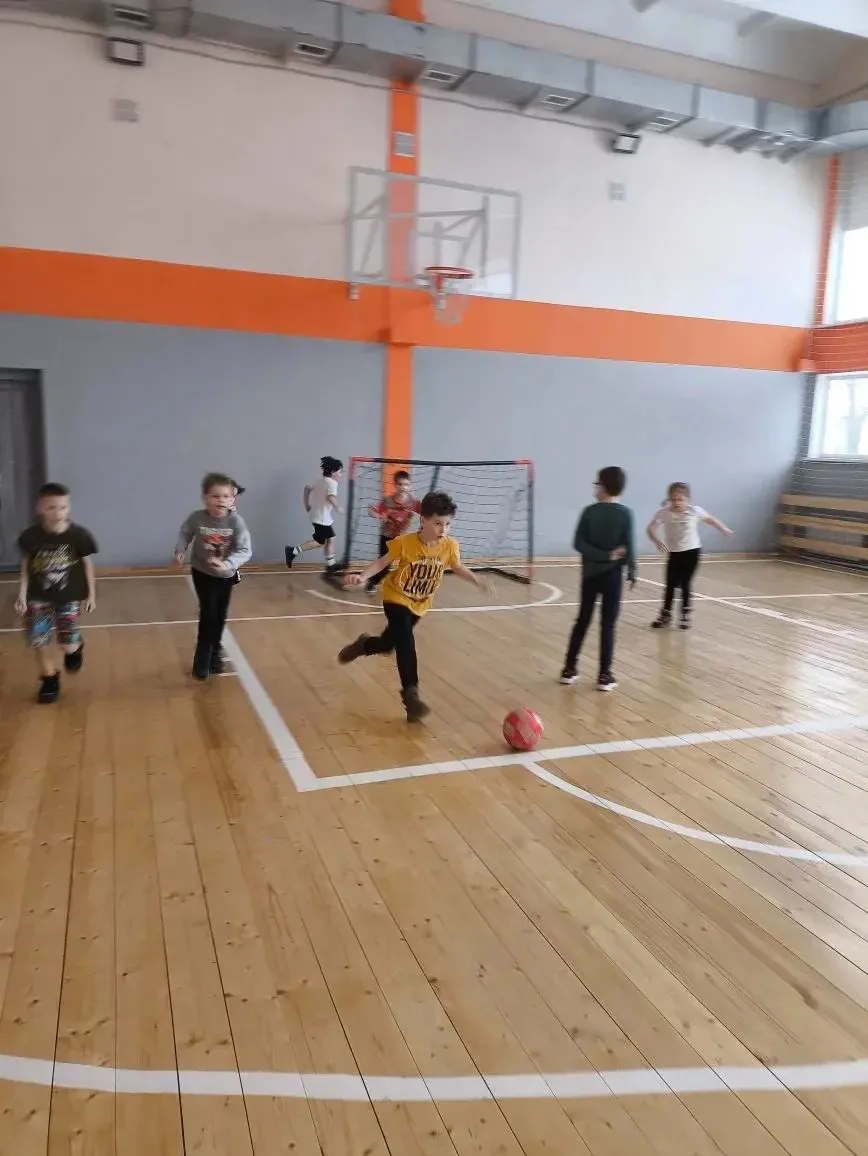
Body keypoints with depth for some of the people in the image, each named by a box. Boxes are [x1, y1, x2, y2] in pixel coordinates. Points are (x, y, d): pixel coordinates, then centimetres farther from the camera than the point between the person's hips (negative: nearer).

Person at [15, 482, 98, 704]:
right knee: (39, 643, 3)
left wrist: (91, 594, 3)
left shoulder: (79, 535, -14)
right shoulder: (31, 536, -12)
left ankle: (76, 647, 35)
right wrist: (22, 593, -6)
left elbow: (87, 565, -2)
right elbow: (26, 565, -1)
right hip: (38, 598, 1)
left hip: (69, 597, -1)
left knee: (67, 644, -4)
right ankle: (49, 679, 28)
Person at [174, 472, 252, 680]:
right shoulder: (196, 518, -20)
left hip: (226, 575, 2)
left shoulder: (236, 522, -24)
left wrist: (228, 564, -45)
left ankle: (214, 653, 37)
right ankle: (202, 659, 7)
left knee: (220, 616, 15)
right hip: (202, 573, -1)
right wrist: (180, 551, -16)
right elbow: (184, 533, 0)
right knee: (208, 612, -10)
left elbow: (245, 550, -29)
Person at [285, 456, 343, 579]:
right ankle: (293, 551, -6)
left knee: (330, 538, 14)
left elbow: (307, 489, 19)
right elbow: (331, 497, -31)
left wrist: (307, 506, 23)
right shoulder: (332, 482, -14)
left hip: (319, 515, 10)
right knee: (319, 541, -2)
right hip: (322, 517, -10)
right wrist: (338, 508, -18)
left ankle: (330, 565, 19)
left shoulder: (320, 480, 13)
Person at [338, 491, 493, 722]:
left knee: (389, 644, 17)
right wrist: (362, 576, -29)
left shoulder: (450, 546, -15)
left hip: (419, 605, 5)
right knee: (405, 642, -24)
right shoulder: (404, 543, -26)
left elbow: (457, 567, 4)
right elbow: (382, 563, -15)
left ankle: (363, 644, 51)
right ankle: (411, 696, -18)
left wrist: (476, 580, -8)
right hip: (396, 599, -5)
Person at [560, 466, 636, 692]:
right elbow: (629, 547, -10)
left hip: (590, 574, 2)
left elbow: (578, 543, -11)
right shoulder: (625, 514, -8)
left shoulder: (589, 511, -4)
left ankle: (569, 669, 17)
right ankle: (604, 675, 5)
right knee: (608, 624, 3)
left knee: (582, 620, 13)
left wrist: (603, 555, -11)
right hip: (612, 575, -2)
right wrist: (632, 572, 1)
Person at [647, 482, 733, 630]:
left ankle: (685, 615, 17)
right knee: (670, 584, 3)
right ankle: (666, 614, 17)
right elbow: (650, 529, -23)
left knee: (685, 584, 3)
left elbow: (710, 519, 7)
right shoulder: (663, 513, -15)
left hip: (692, 551, -1)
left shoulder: (695, 511, -11)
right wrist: (657, 541, -42)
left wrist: (724, 529, 20)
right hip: (674, 553, 1)